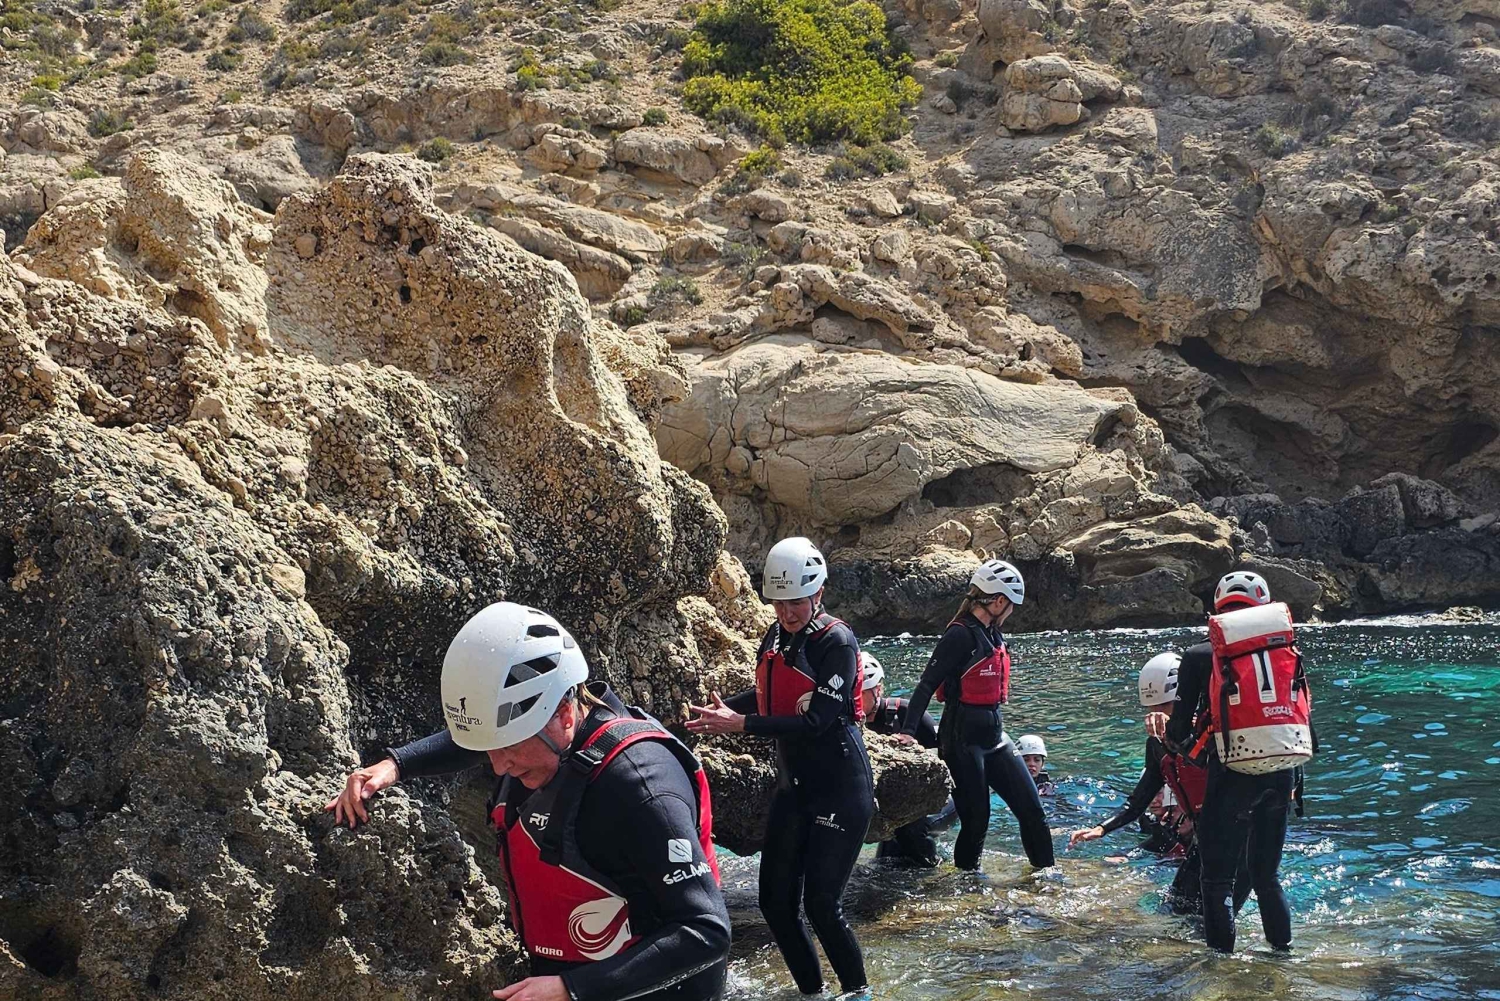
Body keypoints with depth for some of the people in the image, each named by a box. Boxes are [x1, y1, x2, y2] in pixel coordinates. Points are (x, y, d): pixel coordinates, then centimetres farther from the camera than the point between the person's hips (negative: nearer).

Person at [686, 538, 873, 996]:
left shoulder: (837, 641, -17)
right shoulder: (776, 636, 5)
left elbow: (816, 722, -24)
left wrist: (739, 724, -25)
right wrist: (724, 708, -1)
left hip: (840, 790, -7)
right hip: (793, 785, 7)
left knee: (821, 905, -9)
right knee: (776, 901, 6)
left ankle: (858, 992, 11)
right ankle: (811, 991, 23)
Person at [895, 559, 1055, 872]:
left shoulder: (993, 634, 9)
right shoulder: (961, 635, -16)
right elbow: (927, 685, -20)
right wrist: (908, 731, -29)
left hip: (992, 737, 9)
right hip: (963, 740, -8)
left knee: (1032, 809, 7)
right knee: (976, 820, -3)